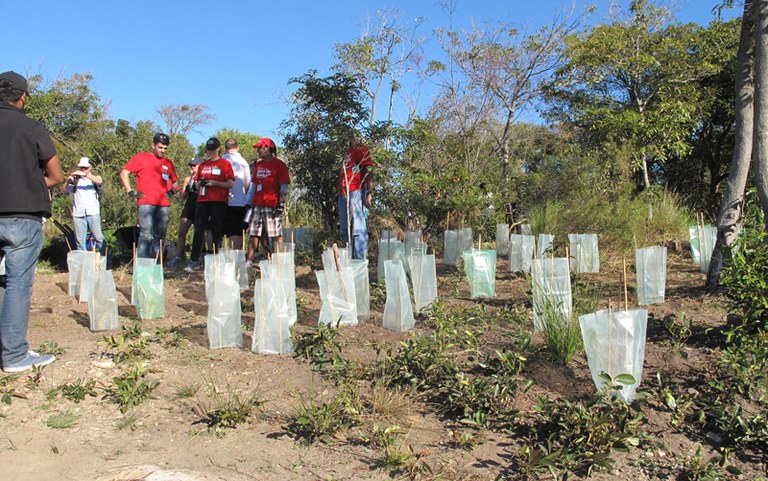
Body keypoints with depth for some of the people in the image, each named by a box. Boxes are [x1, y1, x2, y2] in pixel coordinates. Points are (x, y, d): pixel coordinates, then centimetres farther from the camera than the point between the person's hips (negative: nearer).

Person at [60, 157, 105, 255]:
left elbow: (99, 182, -11)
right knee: (79, 240, 1)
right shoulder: (75, 180, 18)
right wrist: (68, 181, -12)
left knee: (98, 238, -9)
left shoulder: (95, 178, 14)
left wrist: (85, 174, -23)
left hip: (93, 213, -2)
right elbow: (64, 191, 7)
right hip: (78, 214, 2)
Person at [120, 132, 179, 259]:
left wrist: (172, 191, 11)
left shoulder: (168, 163, 19)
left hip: (163, 204, 5)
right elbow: (124, 173, 4)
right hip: (146, 202, -5)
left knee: (159, 237, 6)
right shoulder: (141, 158, 6)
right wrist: (131, 192, -3)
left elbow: (175, 181, 31)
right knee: (146, 235, -14)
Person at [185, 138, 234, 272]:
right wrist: (200, 183, 0)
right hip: (202, 200, 4)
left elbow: (230, 184, -3)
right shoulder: (203, 165, 19)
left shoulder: (224, 164, 4)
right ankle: (193, 261, -1)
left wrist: (214, 182, -14)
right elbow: (197, 185, 23)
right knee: (198, 229, -2)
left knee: (216, 231, -2)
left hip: (219, 201, -4)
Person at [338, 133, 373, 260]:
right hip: (343, 194, 9)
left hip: (356, 192, -8)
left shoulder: (361, 150, 0)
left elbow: (368, 172, -9)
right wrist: (341, 193, 19)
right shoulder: (347, 152, 24)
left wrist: (369, 193, -20)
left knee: (358, 229, -11)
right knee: (345, 230, 10)